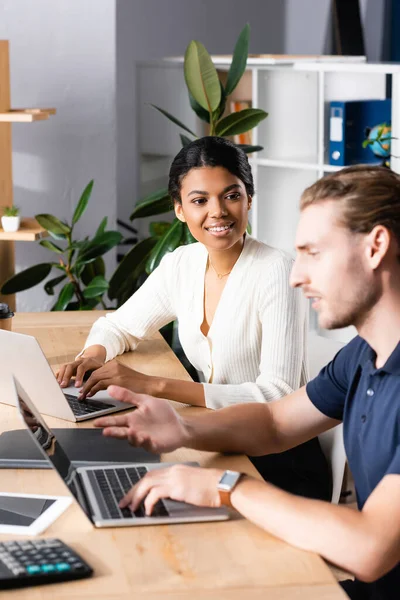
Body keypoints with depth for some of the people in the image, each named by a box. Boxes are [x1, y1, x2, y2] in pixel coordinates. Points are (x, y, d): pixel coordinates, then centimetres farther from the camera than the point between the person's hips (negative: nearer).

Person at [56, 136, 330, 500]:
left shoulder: (276, 273, -17)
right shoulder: (182, 265, 2)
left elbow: (278, 396, -23)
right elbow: (119, 326, 17)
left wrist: (154, 386, -29)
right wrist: (92, 356, -8)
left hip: (280, 466, -5)